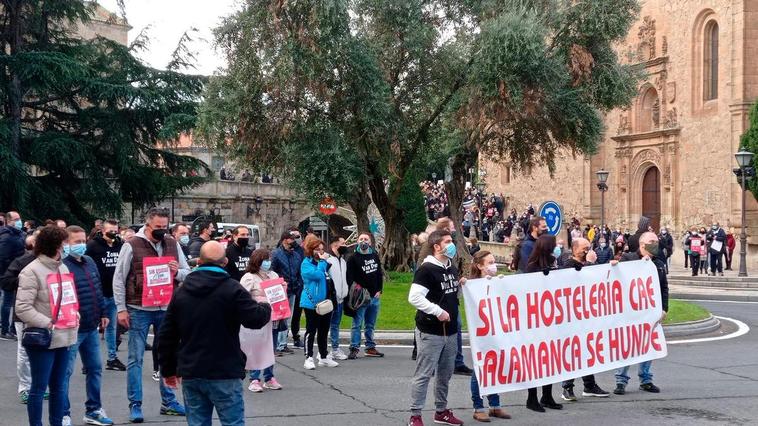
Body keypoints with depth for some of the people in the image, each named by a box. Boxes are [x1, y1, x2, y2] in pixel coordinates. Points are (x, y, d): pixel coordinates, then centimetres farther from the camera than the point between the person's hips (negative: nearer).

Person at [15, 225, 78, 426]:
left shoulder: (63, 268, 13)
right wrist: (47, 324, -21)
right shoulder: (32, 271, -11)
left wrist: (74, 316, 7)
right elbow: (22, 307, -17)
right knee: (39, 388, 1)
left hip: (63, 337, 8)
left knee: (59, 386, 14)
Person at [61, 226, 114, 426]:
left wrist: (103, 313, 18)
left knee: (95, 368, 15)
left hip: (91, 327, 8)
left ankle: (93, 410, 26)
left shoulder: (89, 262, 11)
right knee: (65, 372, -1)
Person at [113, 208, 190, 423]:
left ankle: (168, 402, 23)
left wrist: (177, 272, -14)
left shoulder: (173, 245, 6)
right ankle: (135, 405, 8)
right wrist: (121, 309, -8)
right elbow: (119, 279, -4)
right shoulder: (132, 246, -7)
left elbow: (188, 273, 10)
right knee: (135, 359, 1)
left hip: (166, 309, 4)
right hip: (139, 310, -4)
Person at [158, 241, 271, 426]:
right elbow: (256, 319, -15)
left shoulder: (181, 291, 9)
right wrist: (265, 307, 9)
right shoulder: (232, 289, -9)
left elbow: (166, 334, 12)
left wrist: (168, 369, 21)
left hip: (190, 374, 5)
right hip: (224, 373, -5)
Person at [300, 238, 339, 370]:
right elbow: (317, 274, -26)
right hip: (312, 303, -8)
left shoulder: (324, 262, 15)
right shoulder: (307, 263, -10)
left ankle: (324, 357, 22)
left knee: (324, 330, 13)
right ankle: (309, 358, 2)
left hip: (326, 302, 8)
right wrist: (322, 261, -17)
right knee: (311, 331, -3)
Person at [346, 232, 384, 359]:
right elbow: (350, 278, -9)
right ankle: (354, 349, -3)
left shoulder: (375, 256, 11)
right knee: (357, 324, -5)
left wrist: (379, 290, 4)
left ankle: (370, 347, 20)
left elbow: (380, 274, 13)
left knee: (371, 325, 13)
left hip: (375, 296, 5)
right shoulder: (353, 258, -5)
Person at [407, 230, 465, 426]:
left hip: (450, 331, 8)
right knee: (424, 374, -4)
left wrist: (461, 287, 4)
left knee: (445, 373, 16)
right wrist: (438, 311, -22)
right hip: (430, 332, -8)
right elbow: (414, 297, -23)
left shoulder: (452, 268, 12)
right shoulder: (426, 270, -14)